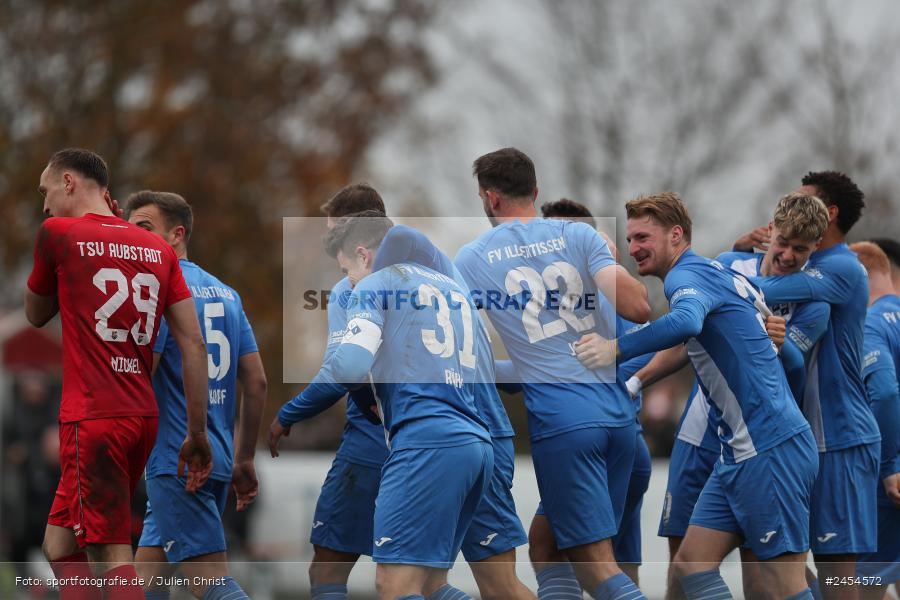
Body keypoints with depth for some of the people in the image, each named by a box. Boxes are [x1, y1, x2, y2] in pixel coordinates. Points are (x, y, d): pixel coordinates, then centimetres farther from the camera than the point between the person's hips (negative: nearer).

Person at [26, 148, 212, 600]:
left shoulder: (58, 233, -3)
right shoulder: (158, 249, 12)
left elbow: (36, 315, 14)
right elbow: (194, 345, 7)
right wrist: (197, 435, 10)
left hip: (92, 419, -7)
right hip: (143, 417, 7)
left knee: (112, 560, -9)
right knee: (59, 545, 20)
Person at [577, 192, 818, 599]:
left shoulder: (688, 276, -12)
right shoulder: (722, 273, 17)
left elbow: (686, 321, -36)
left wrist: (616, 348, -40)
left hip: (769, 450, -10)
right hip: (740, 451, 10)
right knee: (692, 564, 7)